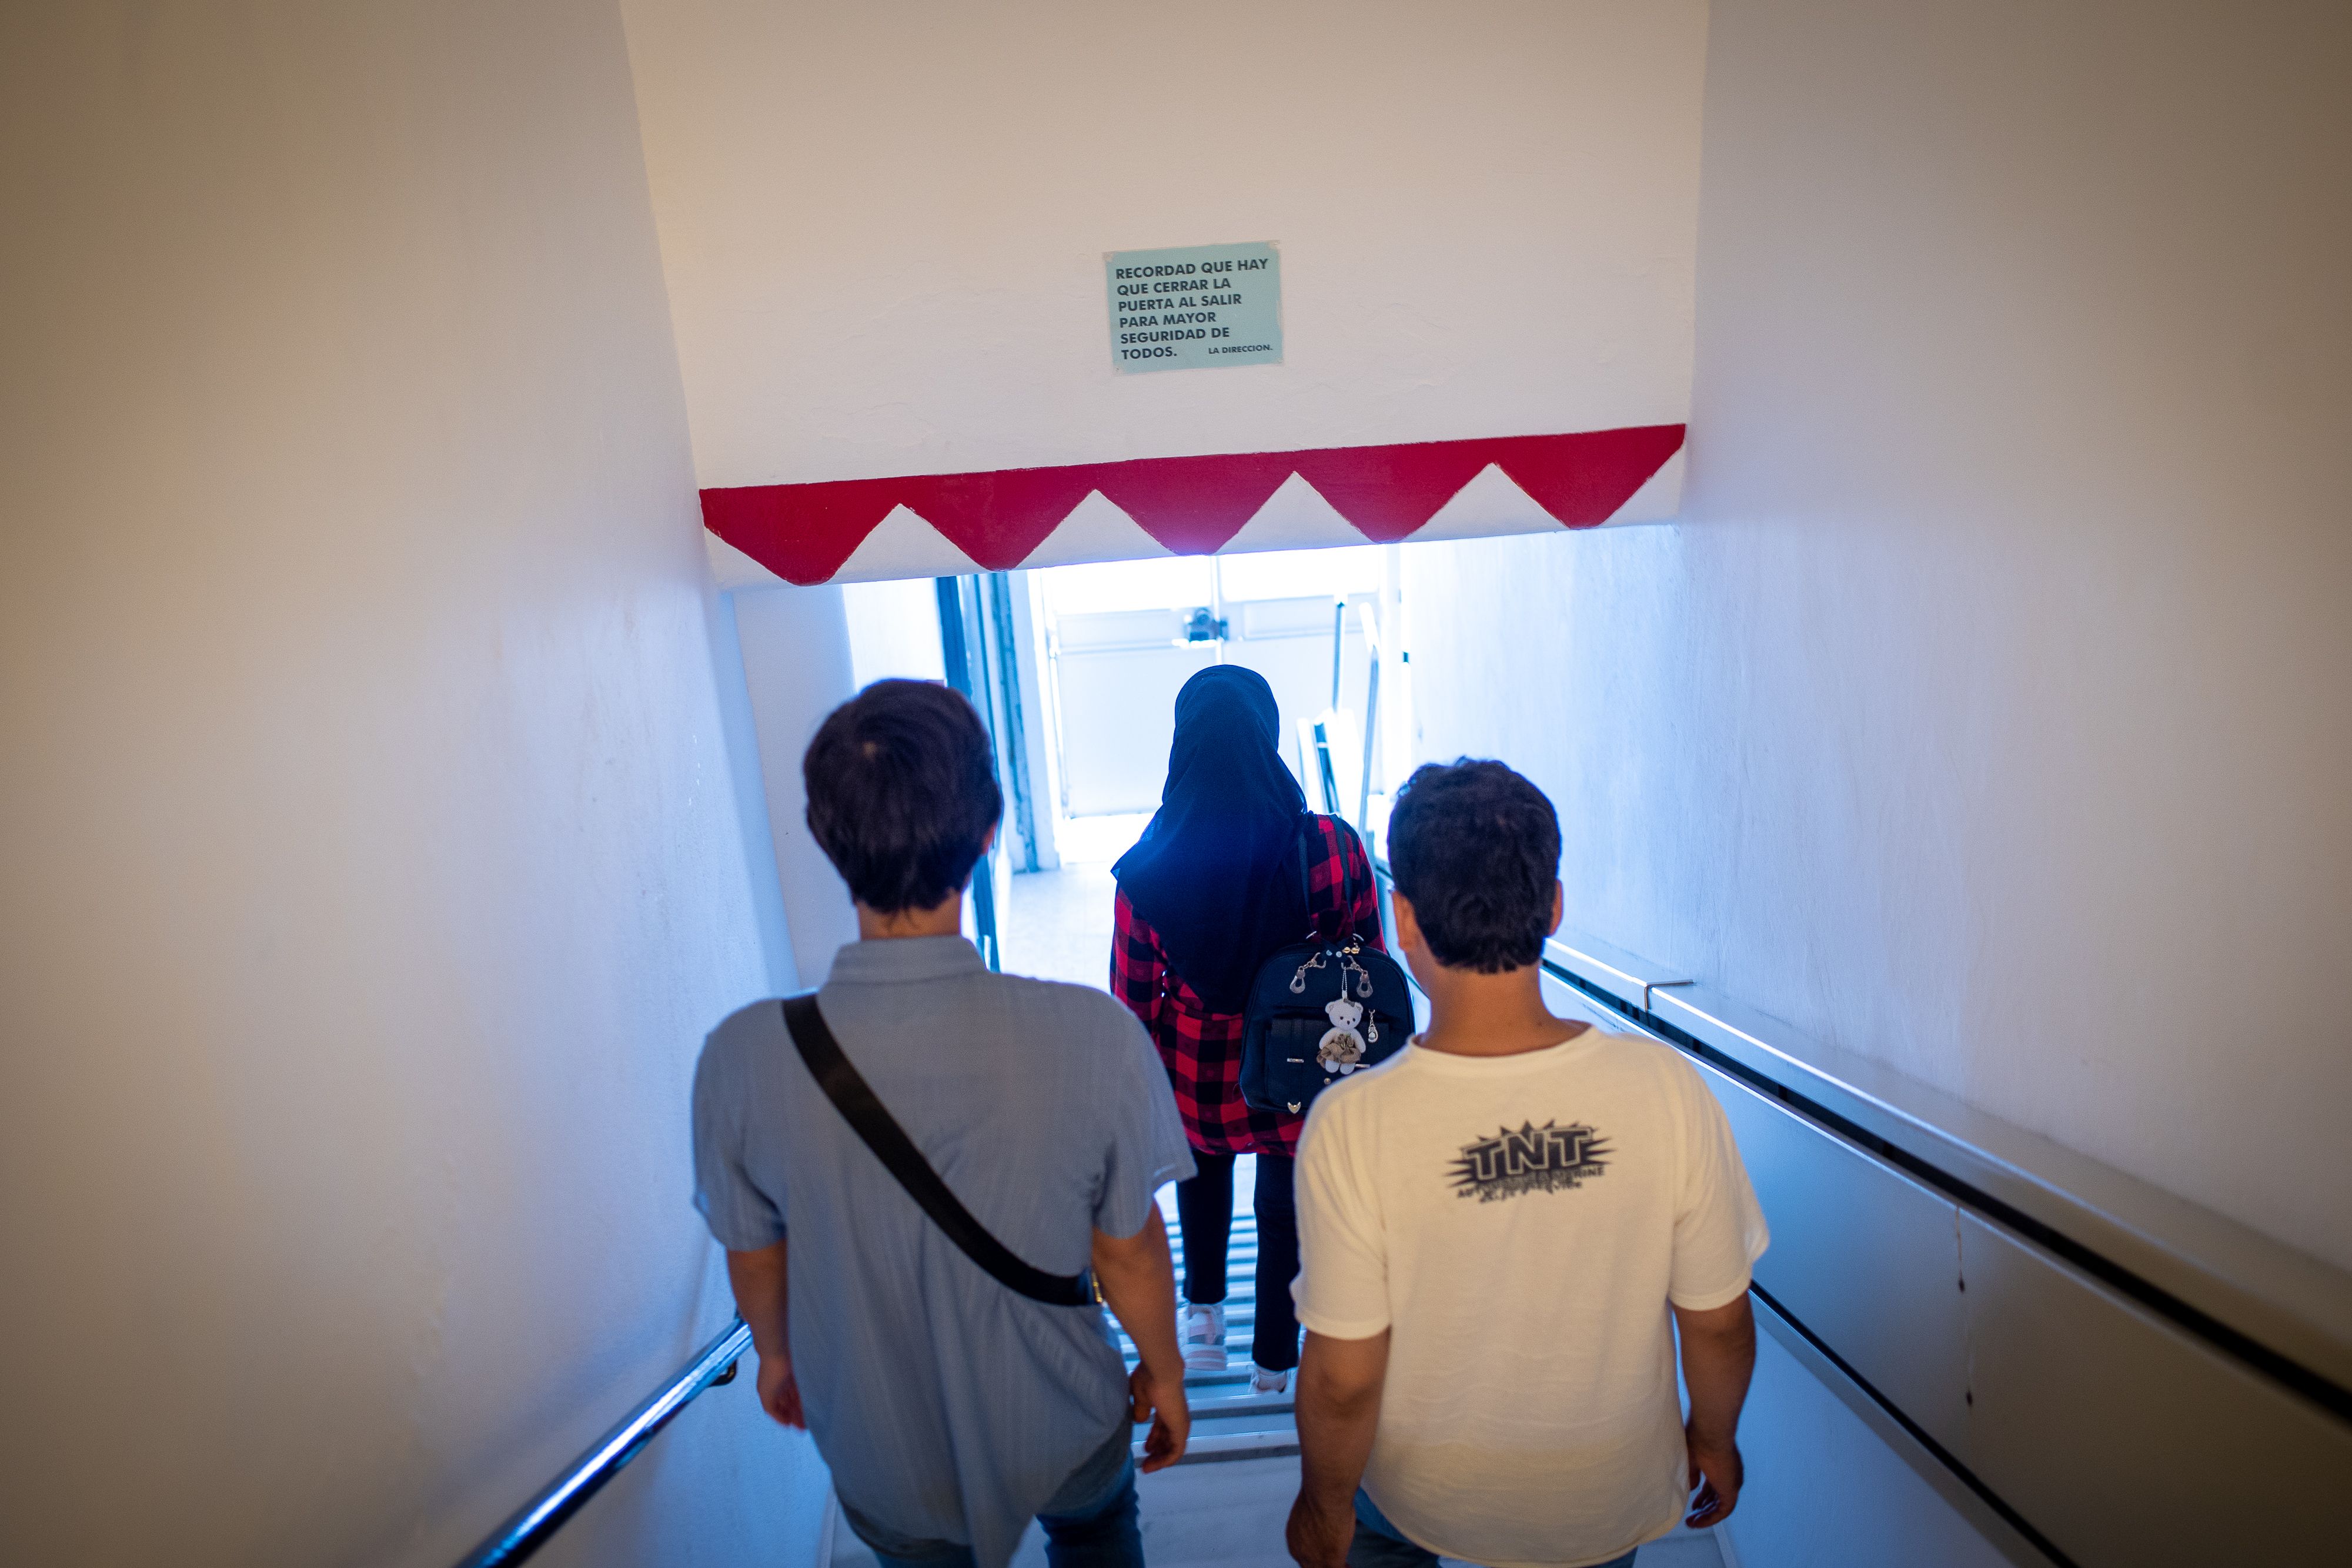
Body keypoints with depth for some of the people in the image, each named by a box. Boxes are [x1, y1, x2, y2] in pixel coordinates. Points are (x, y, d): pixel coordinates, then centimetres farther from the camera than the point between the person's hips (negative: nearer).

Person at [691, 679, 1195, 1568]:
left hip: (880, 1450, 1)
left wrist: (775, 1353, 12)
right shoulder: (1093, 1037, -34)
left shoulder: (742, 1059, -29)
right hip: (1060, 1433, 0)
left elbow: (755, 1256, -10)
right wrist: (1164, 1373, 3)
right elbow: (1129, 1252, -18)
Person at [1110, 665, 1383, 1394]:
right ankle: (1275, 1361, 47)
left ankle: (1204, 1310, 44)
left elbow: (1132, 997, -7)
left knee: (1203, 1162, 35)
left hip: (1194, 1078, 1)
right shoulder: (1332, 848, -21)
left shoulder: (1145, 872, -20)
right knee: (1287, 1206, 26)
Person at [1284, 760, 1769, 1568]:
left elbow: (1343, 1380, -20)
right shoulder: (1668, 1090, -26)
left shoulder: (1352, 1124, -32)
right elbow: (1720, 1324, -11)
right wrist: (1714, 1438, 10)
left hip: (1428, 1499, -1)